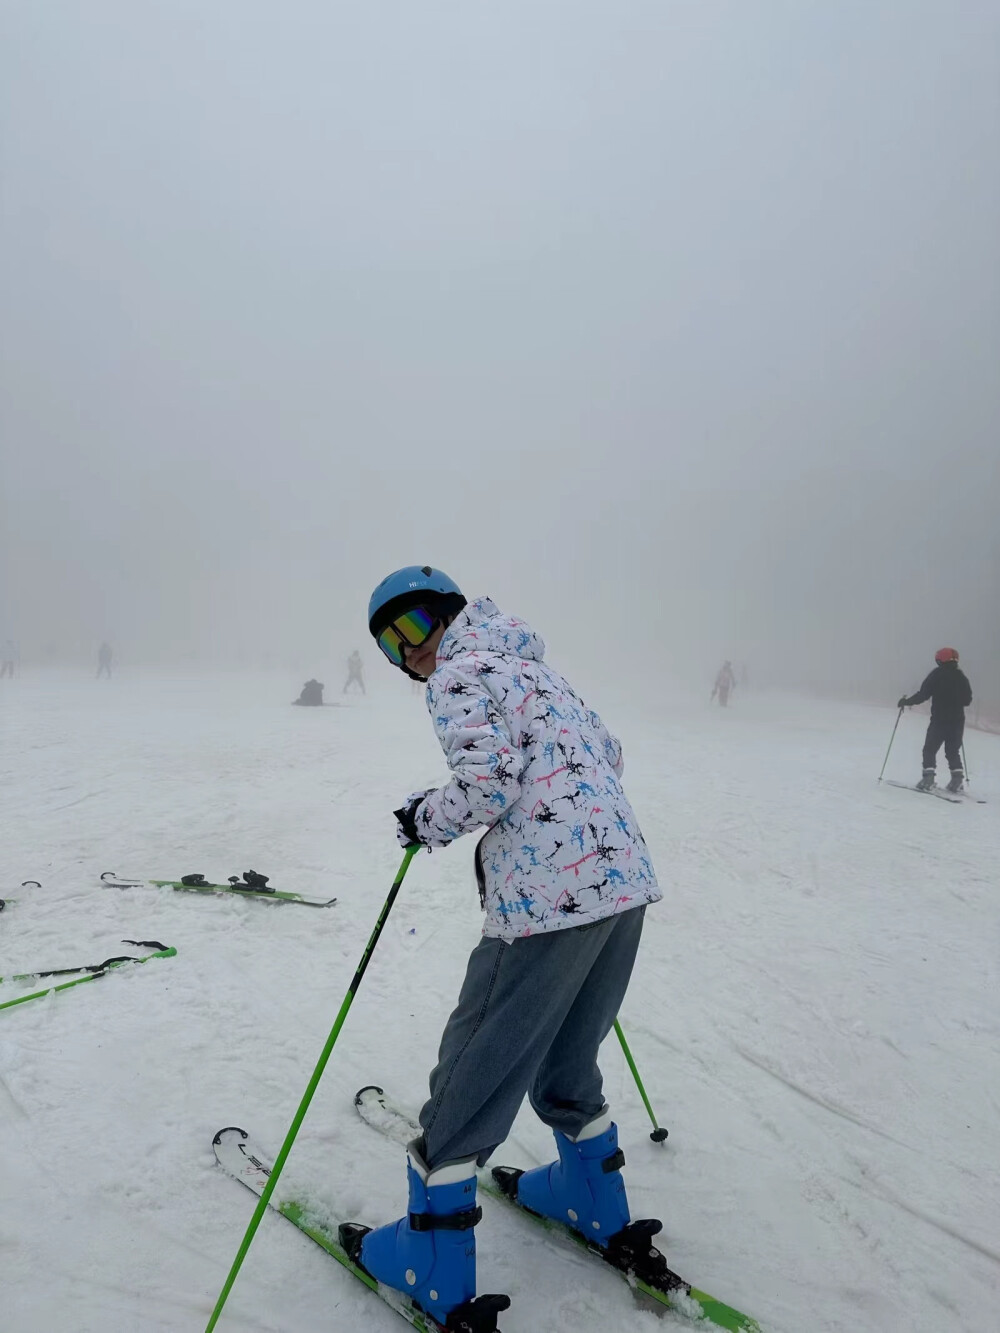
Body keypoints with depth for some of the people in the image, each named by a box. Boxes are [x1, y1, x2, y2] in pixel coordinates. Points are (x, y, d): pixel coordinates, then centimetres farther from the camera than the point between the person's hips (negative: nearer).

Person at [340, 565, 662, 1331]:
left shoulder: (460, 672, -4)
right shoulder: (531, 665, 21)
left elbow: (487, 779, -18)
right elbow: (607, 753, 23)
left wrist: (426, 821, -1)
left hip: (549, 897, -9)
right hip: (627, 882, 9)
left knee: (477, 1071, 6)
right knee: (566, 1060, 26)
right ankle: (599, 1209, 44)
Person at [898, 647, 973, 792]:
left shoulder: (936, 674, -7)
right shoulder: (961, 676, 6)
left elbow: (923, 694, -11)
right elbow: (967, 700, 11)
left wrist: (906, 701, 1)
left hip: (939, 720, -4)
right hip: (957, 721, 5)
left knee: (930, 749, 2)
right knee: (953, 751, 15)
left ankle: (928, 776, -9)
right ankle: (957, 777, 7)